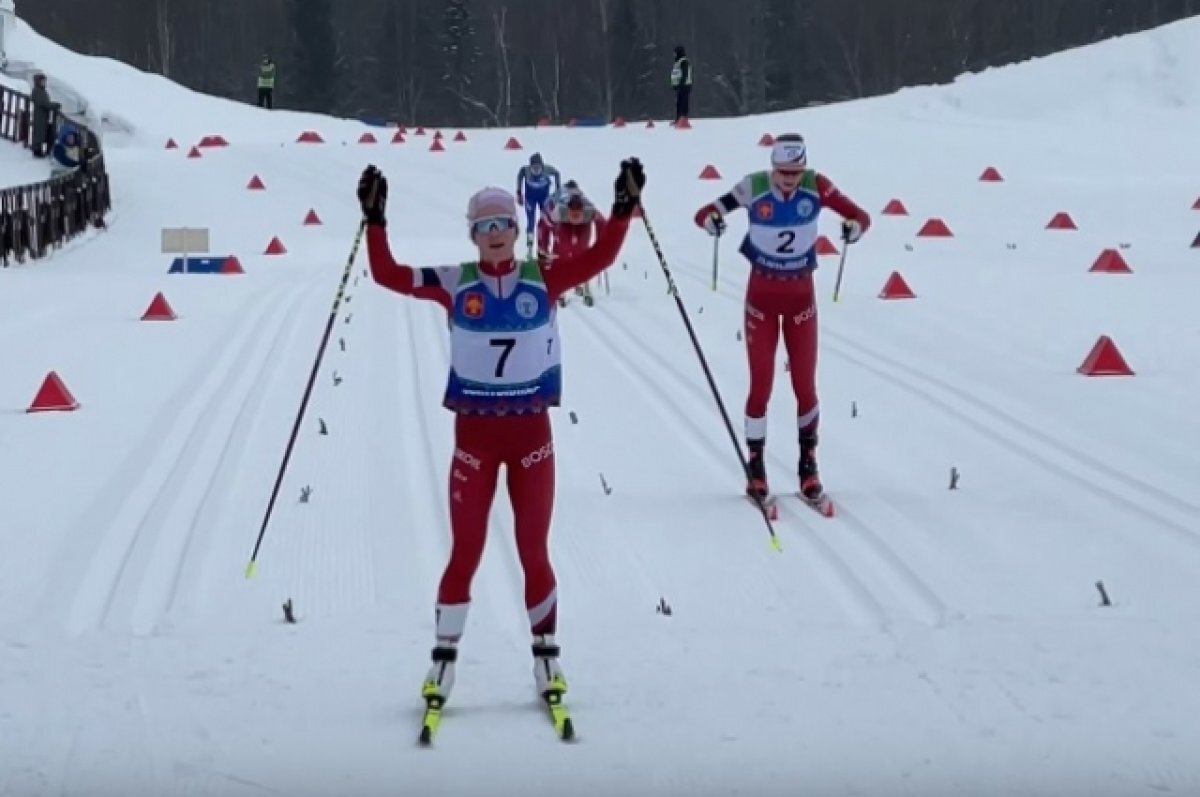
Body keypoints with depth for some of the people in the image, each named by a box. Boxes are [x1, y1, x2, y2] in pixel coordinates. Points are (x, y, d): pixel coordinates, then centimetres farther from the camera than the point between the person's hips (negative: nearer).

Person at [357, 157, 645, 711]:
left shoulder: (543, 280, -2)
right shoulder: (456, 284, -3)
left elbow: (600, 256, -5)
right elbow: (388, 275, -7)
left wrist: (624, 208, -13)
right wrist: (375, 221, -16)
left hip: (531, 432, 1)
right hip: (474, 433, -1)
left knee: (534, 550, 8)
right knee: (465, 551, 4)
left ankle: (546, 657, 21)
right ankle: (443, 660, 14)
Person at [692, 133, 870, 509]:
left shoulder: (816, 186, -14)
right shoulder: (753, 188, -18)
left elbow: (861, 216, -14)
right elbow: (702, 214, -18)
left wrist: (855, 227, -38)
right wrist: (712, 220, -42)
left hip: (801, 295, 1)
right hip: (761, 295, -1)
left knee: (805, 384, 5)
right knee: (761, 384, 0)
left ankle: (808, 467, 20)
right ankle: (756, 468, 13)